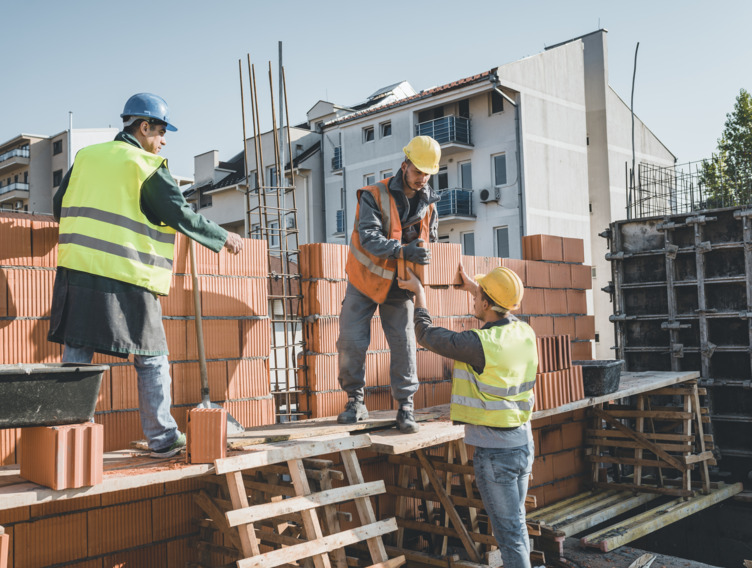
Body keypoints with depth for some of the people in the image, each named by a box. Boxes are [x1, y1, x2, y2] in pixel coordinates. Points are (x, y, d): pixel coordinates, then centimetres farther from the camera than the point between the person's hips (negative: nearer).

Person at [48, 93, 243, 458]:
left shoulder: (86, 157, 15)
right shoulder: (147, 166, -3)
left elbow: (59, 205, 20)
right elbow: (181, 215, -5)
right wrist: (223, 237, 6)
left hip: (75, 269, 6)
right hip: (126, 278, -5)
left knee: (76, 354, 9)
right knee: (152, 360, 5)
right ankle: (162, 437, 10)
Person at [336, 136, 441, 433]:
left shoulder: (428, 204, 2)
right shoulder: (374, 196, -13)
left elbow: (431, 242, 13)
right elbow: (368, 236, -27)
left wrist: (429, 259, -10)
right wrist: (403, 250, -40)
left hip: (399, 287, 3)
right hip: (365, 280, -2)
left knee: (404, 343, -5)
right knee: (352, 341, -4)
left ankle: (405, 406, 5)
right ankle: (355, 402, 12)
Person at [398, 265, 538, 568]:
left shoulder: (479, 344, -24)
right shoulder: (526, 333, -3)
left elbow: (426, 335, -10)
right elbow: (503, 317, 22)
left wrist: (419, 293, 5)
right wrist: (473, 287, 30)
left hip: (494, 452, -7)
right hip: (524, 443, 7)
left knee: (509, 530, 4)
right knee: (516, 523, 21)